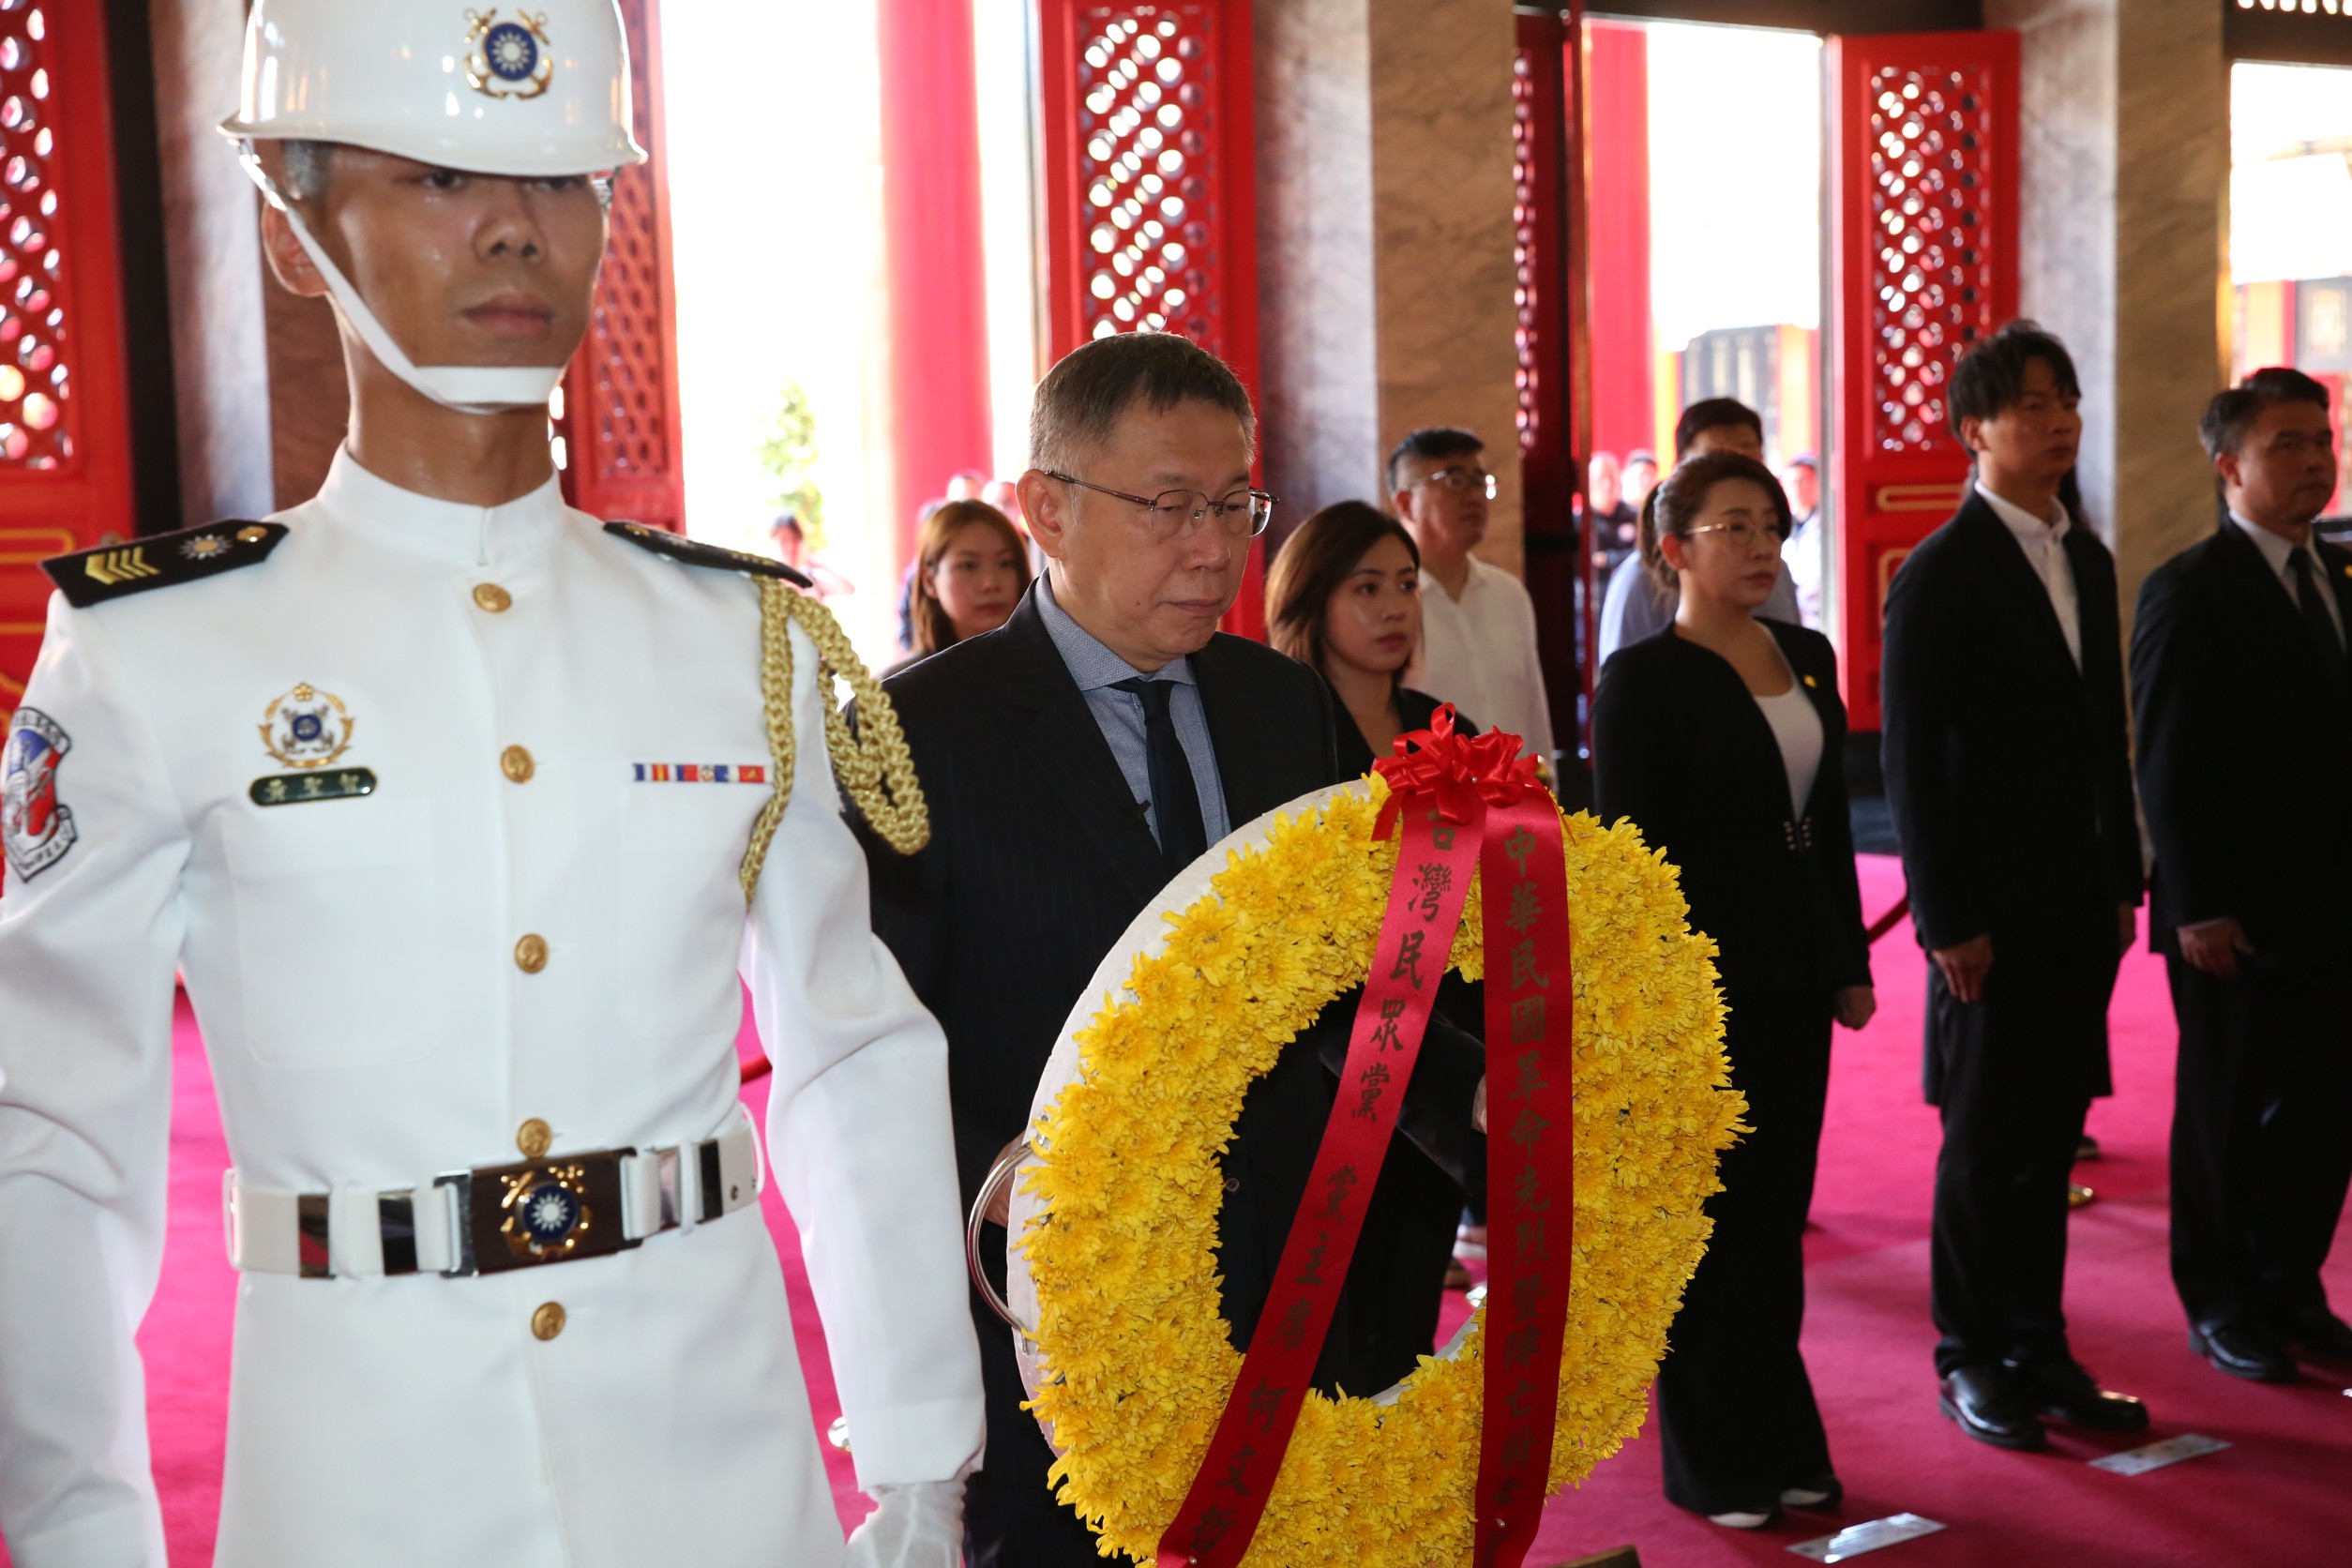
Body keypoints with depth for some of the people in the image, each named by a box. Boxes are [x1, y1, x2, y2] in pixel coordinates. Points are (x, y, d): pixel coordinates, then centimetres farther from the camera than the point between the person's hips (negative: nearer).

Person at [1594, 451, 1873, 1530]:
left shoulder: (1808, 657, 9)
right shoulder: (1642, 678, -10)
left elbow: (1830, 823, 14)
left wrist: (1849, 963, 11)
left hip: (1794, 981, 6)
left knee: (1777, 1214, 13)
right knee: (1710, 1221, 5)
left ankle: (1777, 1441, 26)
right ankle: (1714, 1465, 19)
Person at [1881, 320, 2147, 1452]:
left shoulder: (2089, 561, 12)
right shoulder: (1939, 574, -10)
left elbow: (2106, 736, 16)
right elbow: (1911, 762, -12)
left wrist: (2123, 882, 12)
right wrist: (1947, 921, -14)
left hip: (2080, 907, 6)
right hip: (1991, 914, -6)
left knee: (2051, 1136, 12)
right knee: (1987, 1142, 3)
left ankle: (2040, 1352, 22)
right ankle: (1971, 1362, 17)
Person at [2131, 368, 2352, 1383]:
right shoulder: (2189, 593, -10)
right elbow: (2170, 766, -13)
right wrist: (2199, 908, -16)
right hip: (2237, 912, -6)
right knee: (2227, 1109, 7)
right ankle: (2219, 1305, 22)